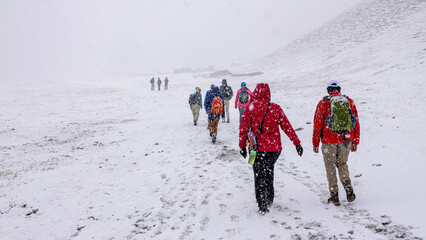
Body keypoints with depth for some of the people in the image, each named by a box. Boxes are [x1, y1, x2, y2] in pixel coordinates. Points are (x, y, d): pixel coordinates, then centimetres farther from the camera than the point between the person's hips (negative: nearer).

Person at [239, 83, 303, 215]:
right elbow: (287, 126, 4)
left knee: (259, 176, 6)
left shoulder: (251, 107, -5)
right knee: (269, 170, 25)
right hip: (275, 147, 3)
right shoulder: (276, 107, 2)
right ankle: (269, 198, 33)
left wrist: (242, 146, 5)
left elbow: (244, 128, -4)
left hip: (258, 148, -3)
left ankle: (262, 206, 4)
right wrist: (297, 143, 9)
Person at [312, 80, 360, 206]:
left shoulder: (323, 103, -3)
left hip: (329, 141, -3)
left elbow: (317, 124, -3)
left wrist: (315, 143, 4)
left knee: (330, 166, 11)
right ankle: (347, 185, -4)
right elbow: (356, 123, 8)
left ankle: (334, 195, 11)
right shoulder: (350, 102, 6)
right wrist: (355, 142, 16)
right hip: (346, 140, 3)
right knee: (342, 164, 20)